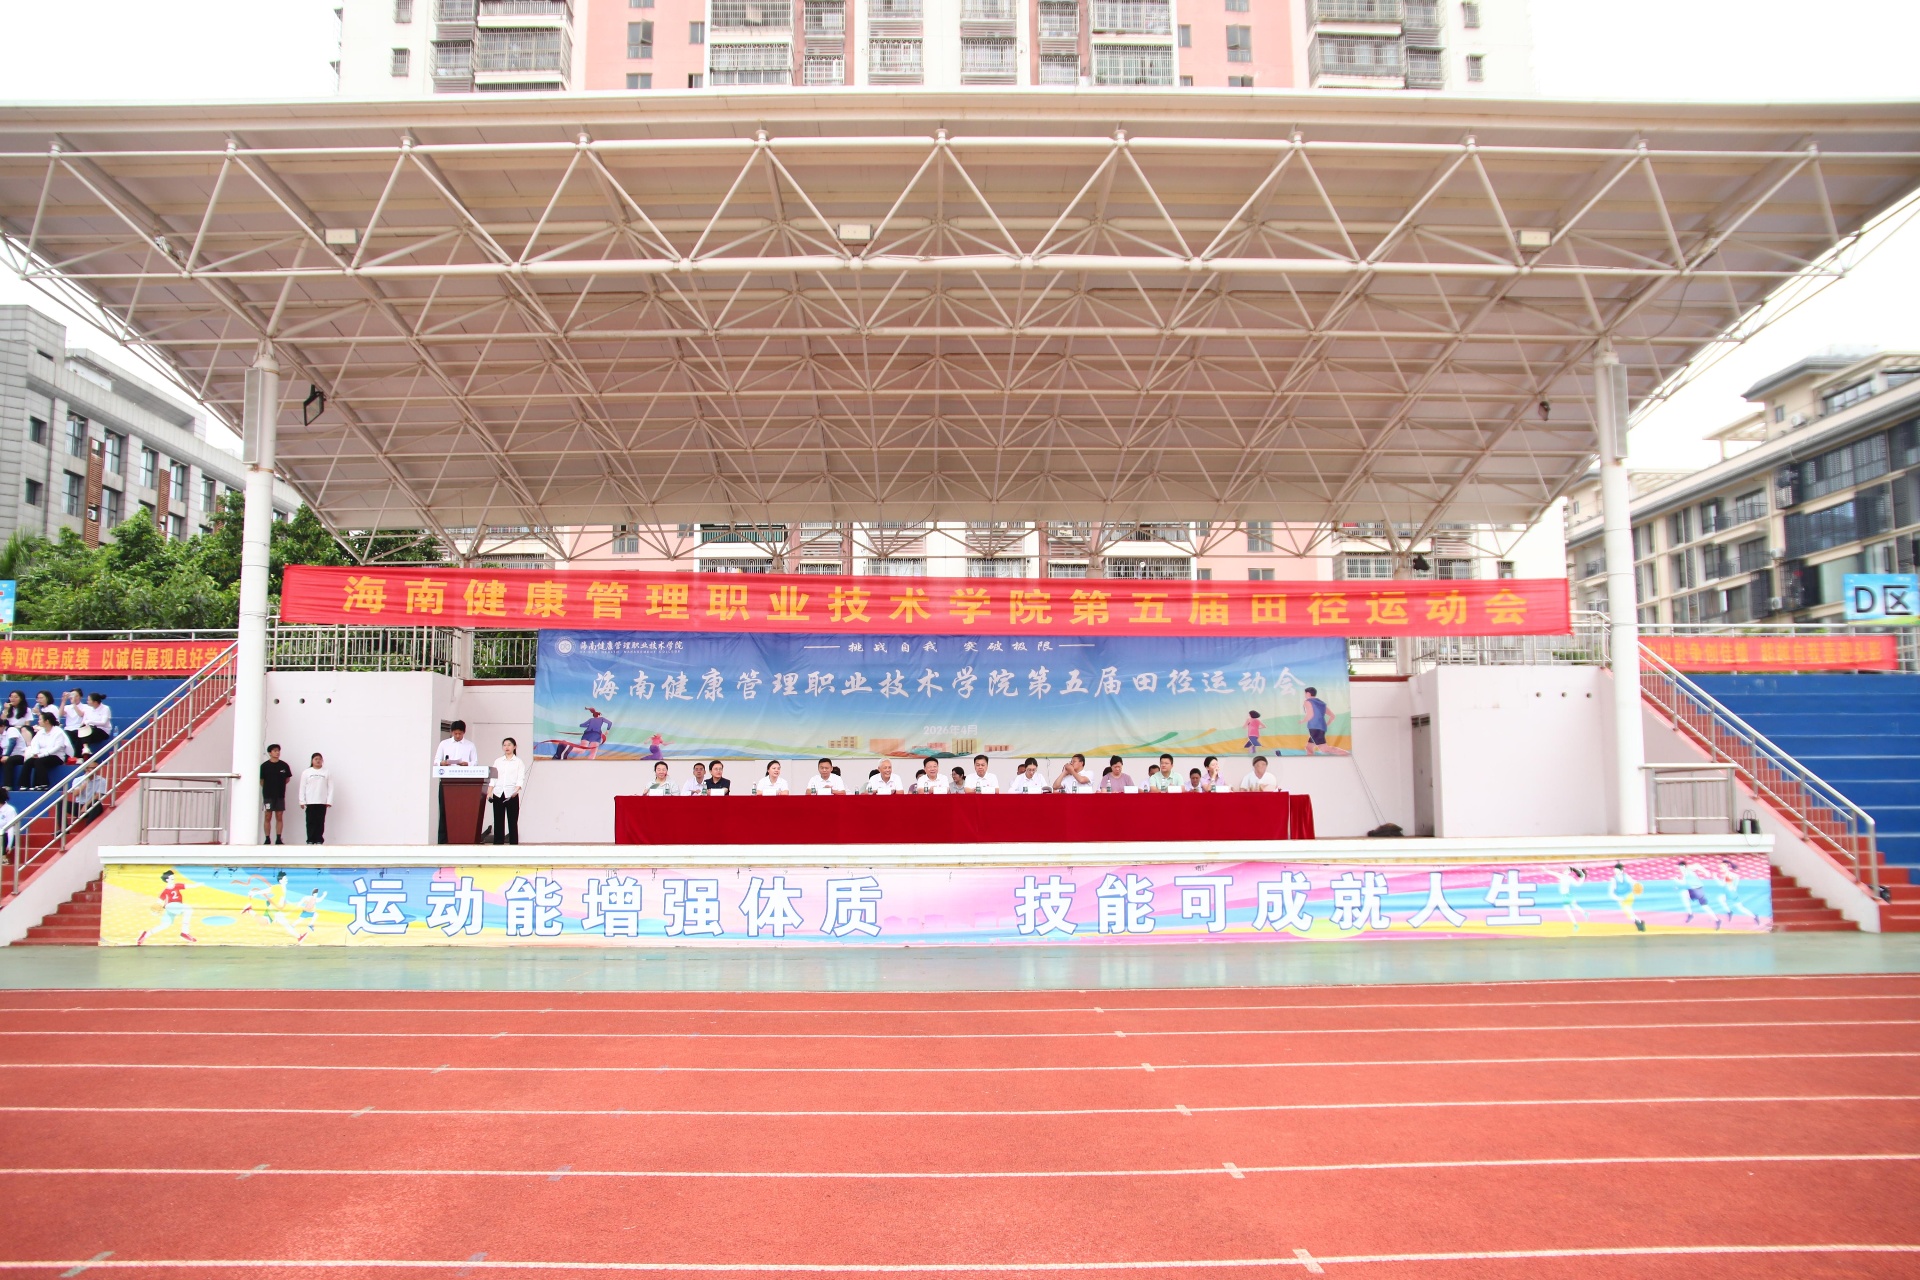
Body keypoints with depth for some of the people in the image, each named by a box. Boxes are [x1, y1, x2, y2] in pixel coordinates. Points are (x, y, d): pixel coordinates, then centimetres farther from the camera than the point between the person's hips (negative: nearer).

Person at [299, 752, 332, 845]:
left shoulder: (327, 773, 4)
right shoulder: (306, 773, 5)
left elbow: (330, 788, 3)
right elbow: (302, 788, 4)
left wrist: (329, 801, -5)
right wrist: (302, 801, -2)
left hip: (322, 802, 0)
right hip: (310, 802, 0)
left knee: (320, 822, 1)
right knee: (311, 822, 0)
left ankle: (319, 840, 7)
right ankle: (310, 840, 5)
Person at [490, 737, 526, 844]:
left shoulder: (519, 762, 7)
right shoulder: (497, 761, 15)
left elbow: (520, 779, -3)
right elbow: (492, 778, 9)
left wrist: (516, 791, -20)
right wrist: (489, 792, -4)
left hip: (511, 795, -3)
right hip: (498, 794, 3)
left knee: (513, 822, -2)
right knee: (498, 822, 1)